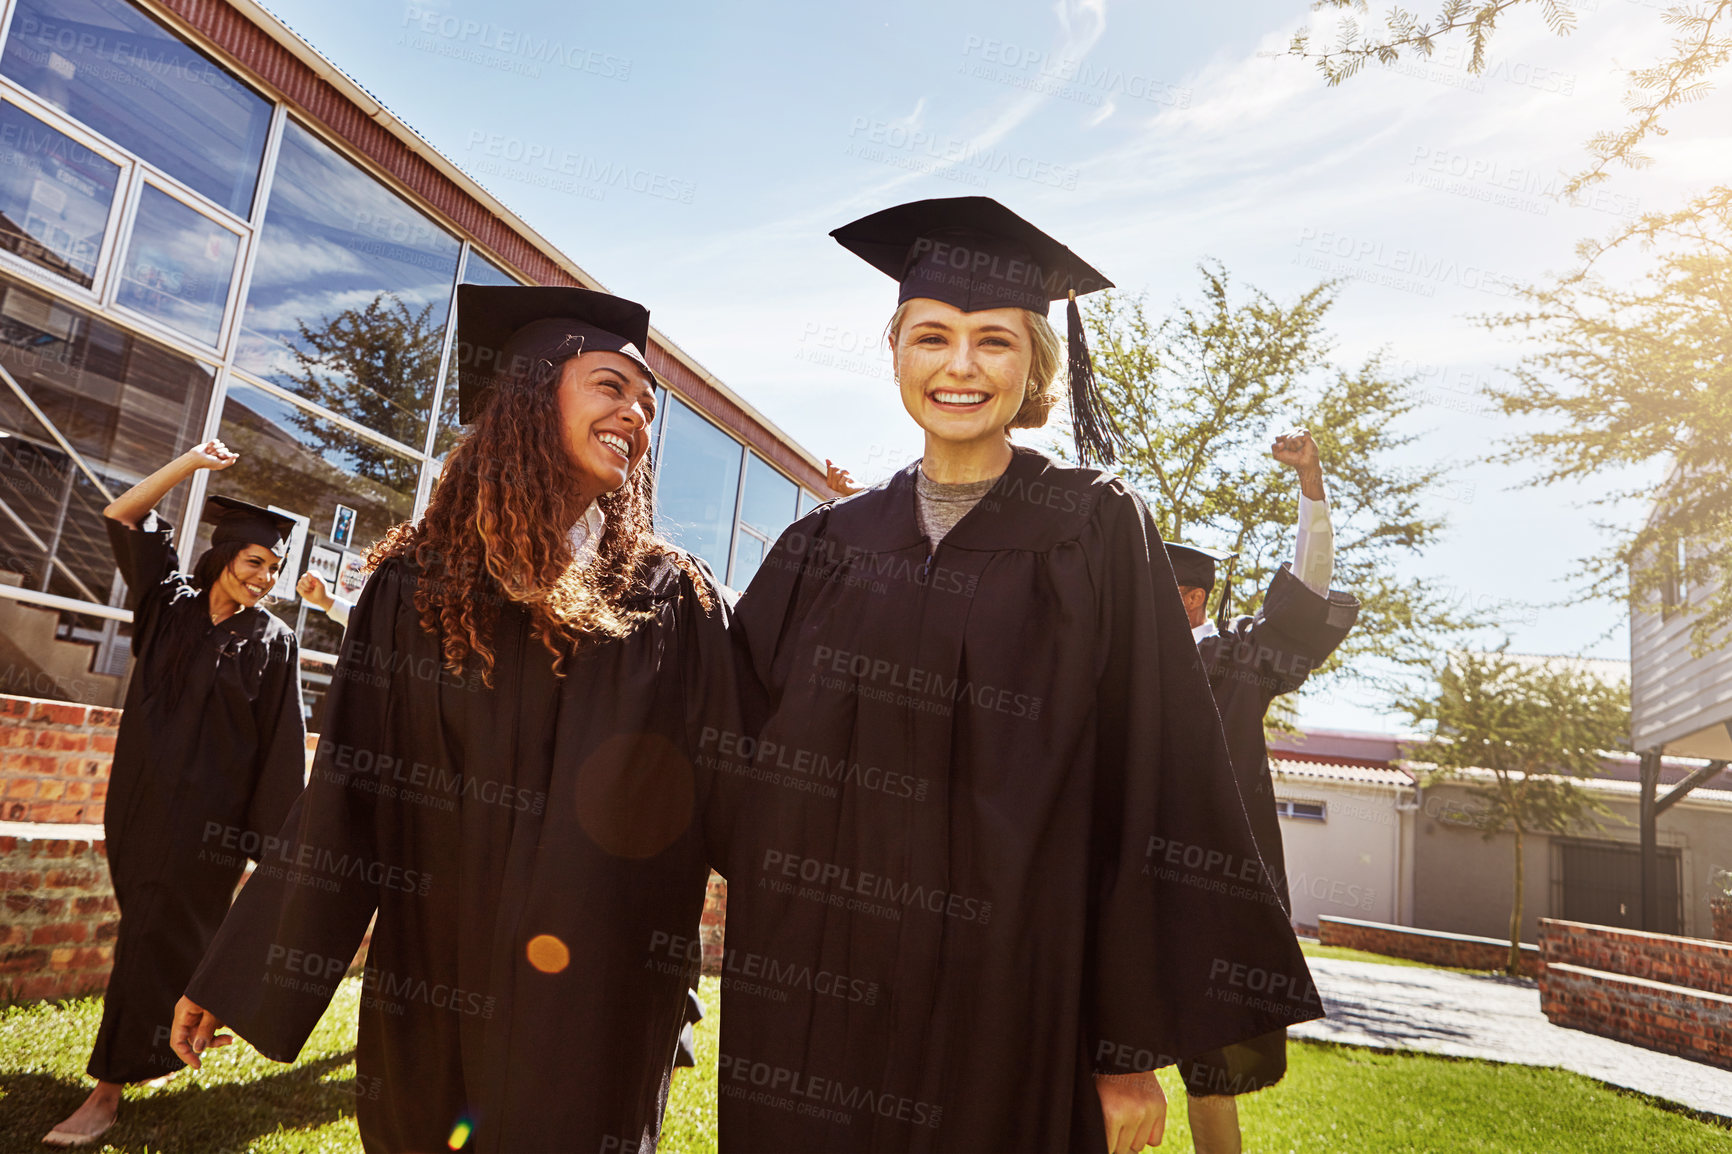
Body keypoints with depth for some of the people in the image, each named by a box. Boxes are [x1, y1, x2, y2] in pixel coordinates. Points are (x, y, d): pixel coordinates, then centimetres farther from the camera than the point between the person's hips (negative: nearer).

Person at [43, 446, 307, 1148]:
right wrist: (193, 462, -8)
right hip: (141, 800, 4)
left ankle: (110, 1089, 7)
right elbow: (123, 516, 4)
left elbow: (282, 748, -7)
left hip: (211, 817, -4)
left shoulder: (272, 645, -5)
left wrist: (271, 839, -11)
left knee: (157, 938, -2)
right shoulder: (171, 604, 5)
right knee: (168, 933, 14)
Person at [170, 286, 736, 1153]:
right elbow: (347, 790, 2)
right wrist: (237, 977, 4)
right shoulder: (420, 585, -2)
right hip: (430, 986, 2)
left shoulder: (676, 602, -5)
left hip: (598, 1003, -1)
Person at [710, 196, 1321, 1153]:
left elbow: (1152, 785, -7)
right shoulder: (823, 549, 6)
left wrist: (1134, 1047, -9)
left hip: (1010, 1010, -2)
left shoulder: (1097, 534, -4)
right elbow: (737, 764, 7)